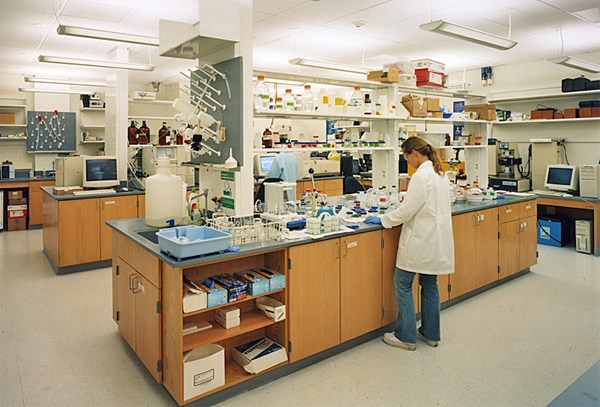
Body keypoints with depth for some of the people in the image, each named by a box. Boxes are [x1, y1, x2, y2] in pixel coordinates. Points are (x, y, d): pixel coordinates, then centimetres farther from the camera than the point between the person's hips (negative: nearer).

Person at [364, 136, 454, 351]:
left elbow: (406, 211, -19)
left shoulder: (421, 177, -19)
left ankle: (406, 336, 10)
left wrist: (382, 220, -7)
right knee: (429, 284, 17)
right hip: (436, 240, 9)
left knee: (402, 283, 3)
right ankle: (431, 333, 27)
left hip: (421, 240, -9)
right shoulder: (440, 174, 10)